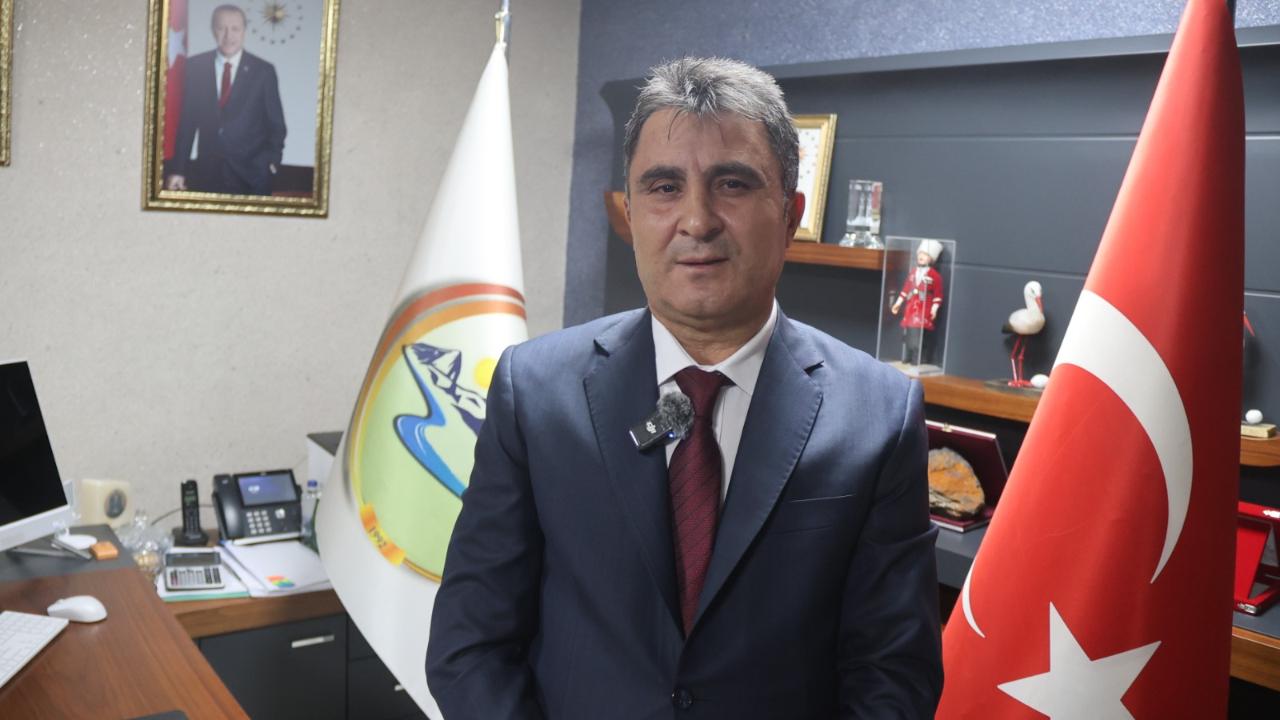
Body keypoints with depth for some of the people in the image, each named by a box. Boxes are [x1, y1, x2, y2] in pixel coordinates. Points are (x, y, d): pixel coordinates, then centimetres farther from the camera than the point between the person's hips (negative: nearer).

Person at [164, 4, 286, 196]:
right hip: (207, 170, 2)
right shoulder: (195, 66, 4)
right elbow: (187, 120, 6)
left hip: (251, 173, -1)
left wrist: (272, 161, -11)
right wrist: (177, 169, 3)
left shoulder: (263, 70, -1)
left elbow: (276, 124, 3)